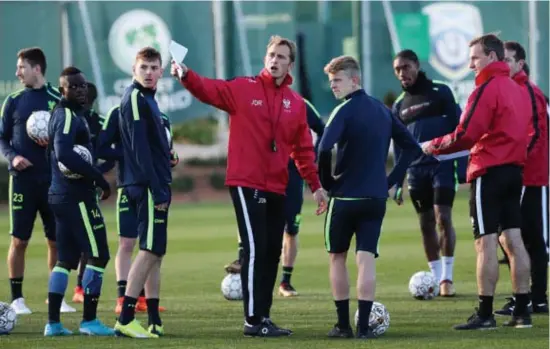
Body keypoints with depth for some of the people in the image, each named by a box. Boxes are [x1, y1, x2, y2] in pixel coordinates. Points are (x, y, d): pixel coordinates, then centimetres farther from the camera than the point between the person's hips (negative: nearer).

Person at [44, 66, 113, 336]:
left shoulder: (60, 115, 17)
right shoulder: (69, 117, -14)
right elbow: (64, 154, -27)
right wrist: (99, 178, -21)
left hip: (60, 194, 10)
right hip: (77, 197, -10)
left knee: (66, 259, 13)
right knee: (98, 255, -5)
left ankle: (53, 322, 12)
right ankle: (89, 320, -3)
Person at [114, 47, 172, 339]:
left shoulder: (147, 99, 18)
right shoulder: (135, 99, -11)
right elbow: (139, 148, -18)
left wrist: (163, 187, 15)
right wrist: (157, 191, -20)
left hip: (154, 187, 10)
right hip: (147, 186, -10)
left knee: (155, 253, 9)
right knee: (150, 251, -12)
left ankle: (154, 322, 11)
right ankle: (125, 320, -14)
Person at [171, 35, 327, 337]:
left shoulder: (296, 103, 10)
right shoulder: (243, 89, -2)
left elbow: (304, 149, 14)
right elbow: (209, 90, -15)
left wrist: (315, 185, 11)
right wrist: (186, 75, -35)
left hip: (277, 188, 6)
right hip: (246, 184, -5)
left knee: (272, 251, 8)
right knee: (255, 249, -10)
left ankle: (263, 317, 16)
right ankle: (253, 320, -7)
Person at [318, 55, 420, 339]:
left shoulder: (345, 111, -11)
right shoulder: (382, 110, 10)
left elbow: (324, 149, -26)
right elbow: (412, 148, 14)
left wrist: (327, 181, -10)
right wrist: (391, 180, 11)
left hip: (345, 197, -4)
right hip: (376, 198, 4)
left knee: (337, 257, 11)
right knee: (366, 259, 1)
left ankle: (343, 325, 11)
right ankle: (363, 326, -7)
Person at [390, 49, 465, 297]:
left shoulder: (440, 92, 0)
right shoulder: (399, 105, 13)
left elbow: (457, 127, -3)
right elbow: (398, 146, 16)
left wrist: (462, 164, -10)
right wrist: (398, 182, 10)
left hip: (442, 165, -4)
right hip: (417, 170, 4)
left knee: (443, 219, -12)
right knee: (426, 225, 4)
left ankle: (447, 278, -7)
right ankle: (436, 278, 10)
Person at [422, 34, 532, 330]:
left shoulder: (486, 89, -13)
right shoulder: (518, 90, 14)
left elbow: (465, 135, -17)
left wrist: (434, 146, -5)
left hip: (489, 173, -8)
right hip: (514, 170, 8)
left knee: (486, 242, -6)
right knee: (512, 238, 9)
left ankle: (485, 313, -6)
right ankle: (521, 311, 8)